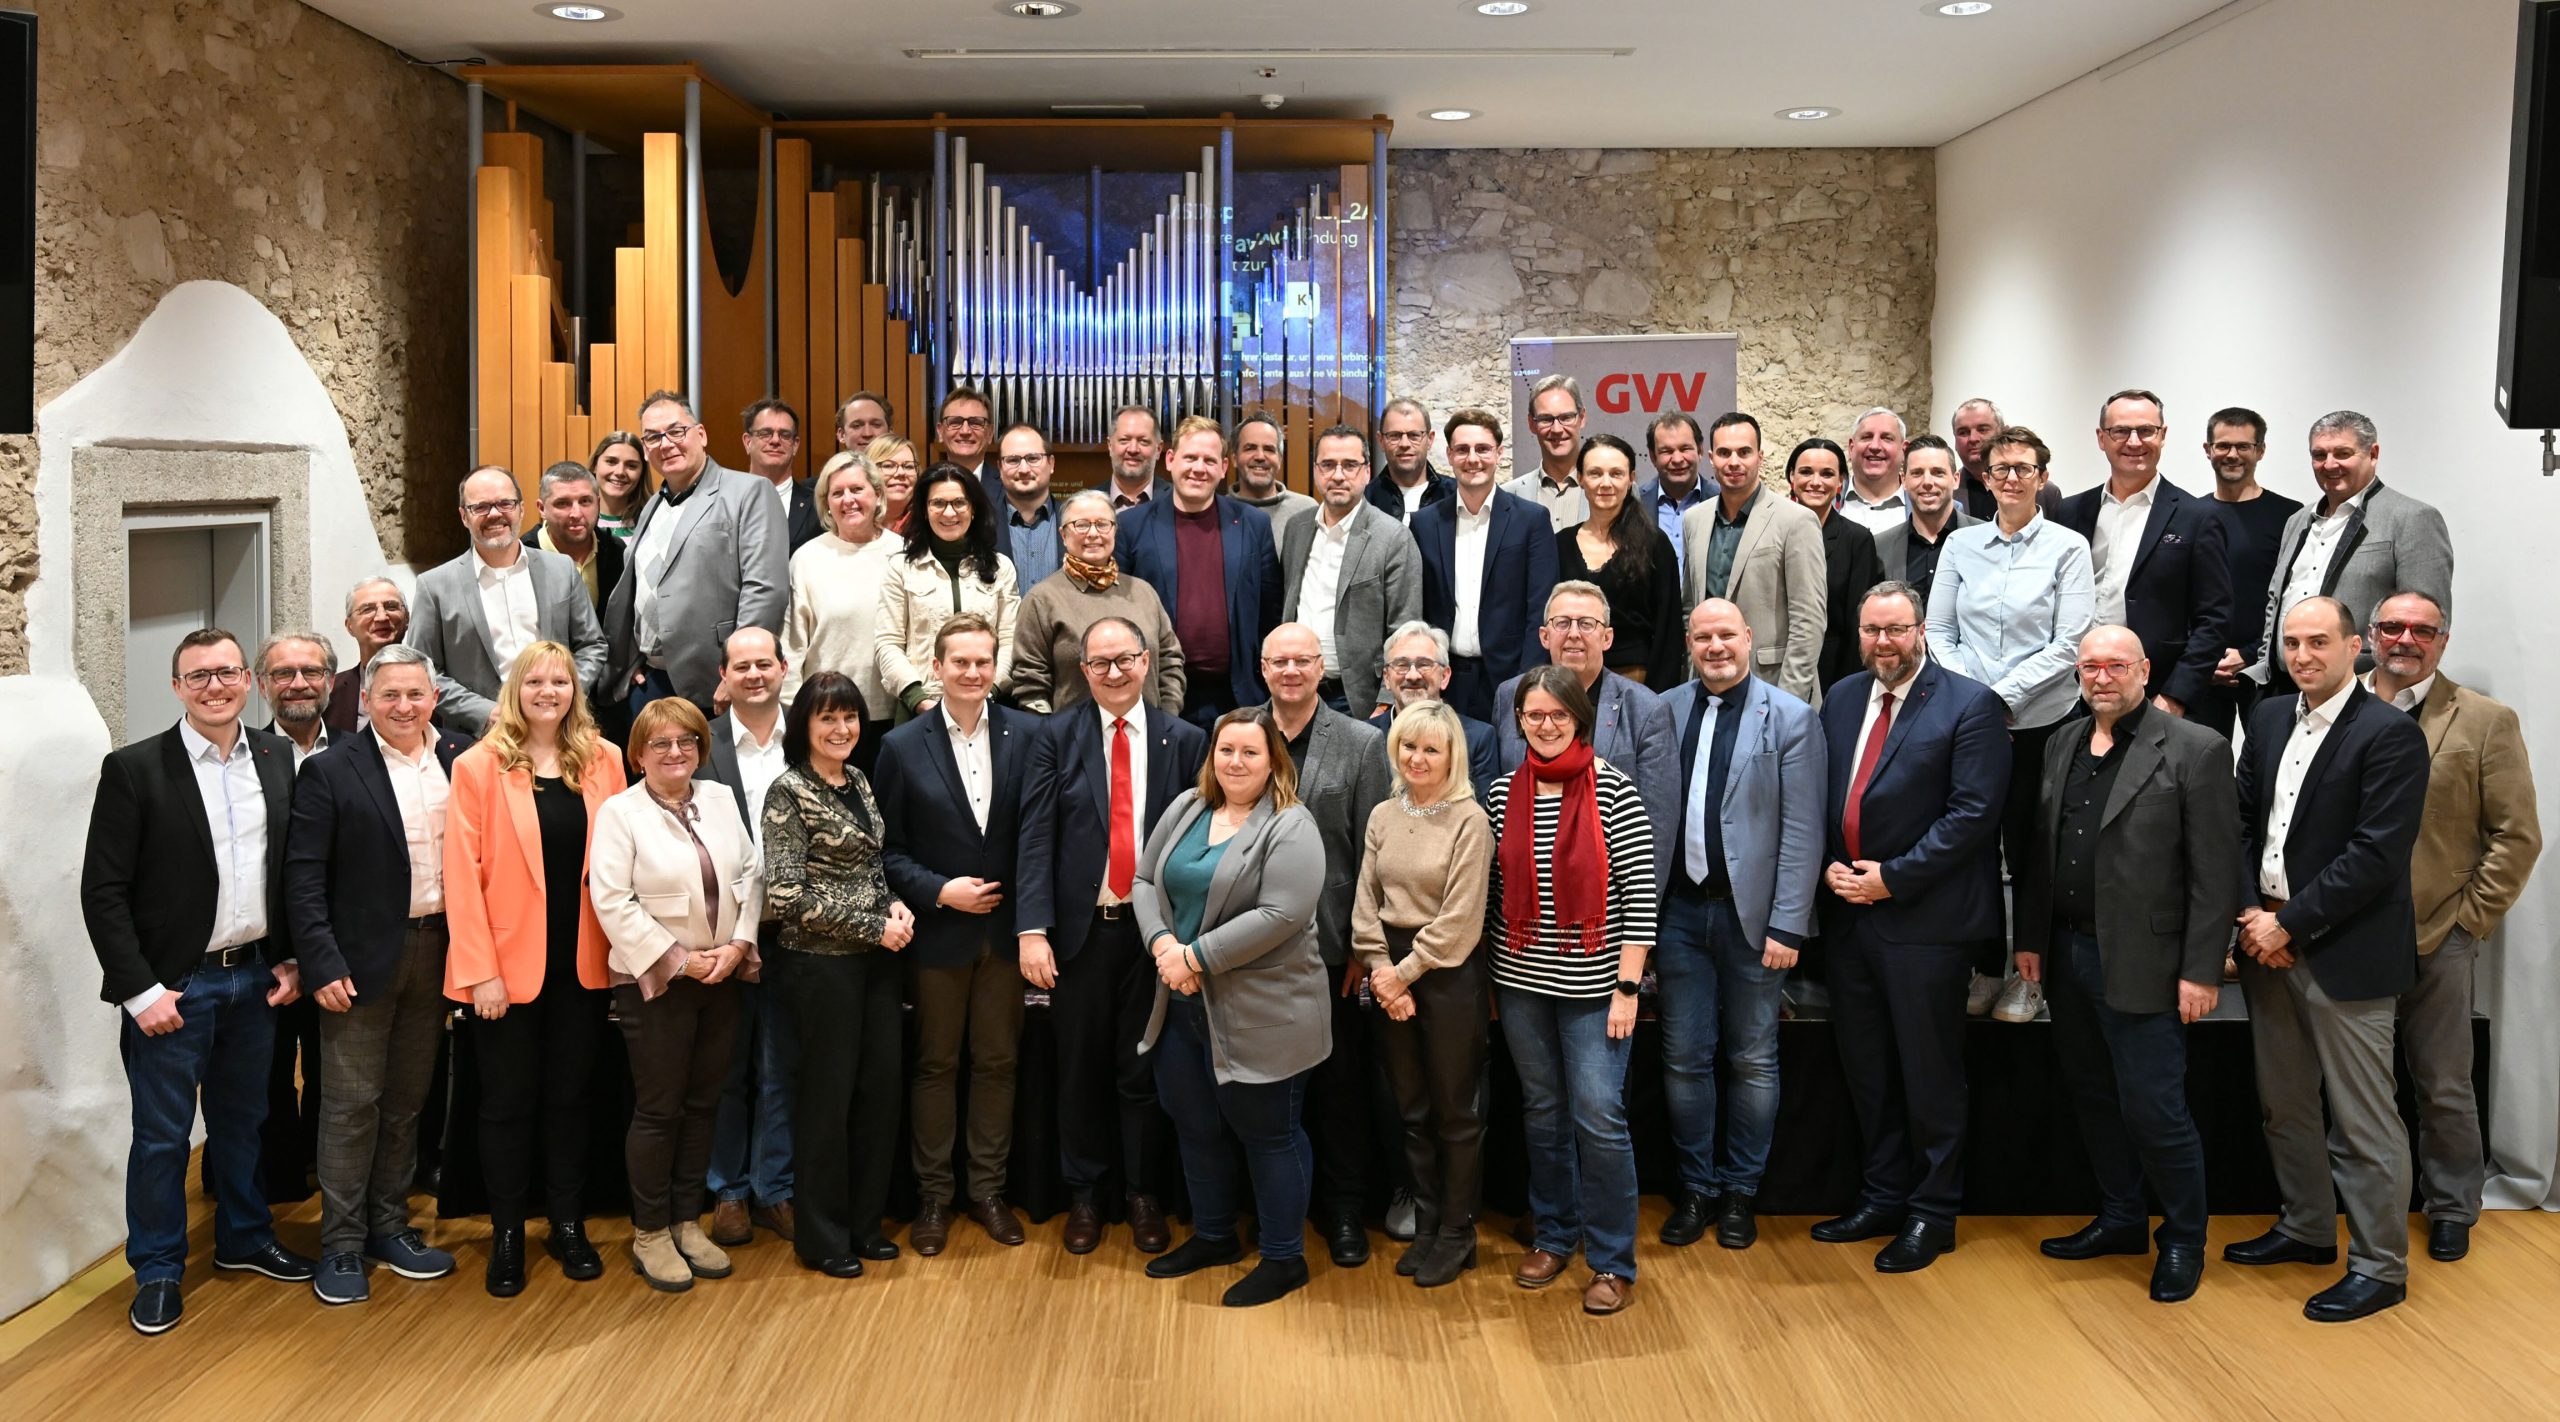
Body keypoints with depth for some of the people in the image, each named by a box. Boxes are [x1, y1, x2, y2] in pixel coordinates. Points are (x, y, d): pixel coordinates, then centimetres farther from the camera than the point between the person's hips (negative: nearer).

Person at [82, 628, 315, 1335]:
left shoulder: (277, 759, 3)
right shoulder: (134, 769, -10)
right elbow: (103, 892, -10)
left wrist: (290, 959, 3)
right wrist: (140, 989, -14)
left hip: (255, 978, 4)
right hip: (173, 985, -4)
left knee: (243, 1119, 19)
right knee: (162, 1135, 6)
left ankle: (245, 1237, 36)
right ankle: (157, 1269, 21)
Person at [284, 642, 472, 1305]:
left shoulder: (461, 761, 4)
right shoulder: (330, 771, -7)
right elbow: (304, 878, -9)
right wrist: (323, 966, -15)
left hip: (435, 950, 4)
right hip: (362, 958, -4)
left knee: (407, 1101, 14)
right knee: (352, 1104, 3)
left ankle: (388, 1227, 27)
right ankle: (341, 1244, 13)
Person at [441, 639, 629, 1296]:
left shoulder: (604, 761, 3)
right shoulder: (479, 767, -6)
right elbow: (462, 873, -8)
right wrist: (479, 968, -13)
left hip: (583, 963, 3)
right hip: (508, 964, -2)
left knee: (571, 1094, 12)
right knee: (509, 1100, 8)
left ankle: (568, 1225, 25)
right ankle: (506, 1235, 21)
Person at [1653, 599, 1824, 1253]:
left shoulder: (1791, 718, -3)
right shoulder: (1663, 712, 5)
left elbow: (1801, 831, -7)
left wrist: (1787, 925, -12)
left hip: (1752, 914, -2)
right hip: (1680, 909, 2)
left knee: (1753, 1062, 8)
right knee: (1684, 1059, 8)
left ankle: (1741, 1192, 22)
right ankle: (1696, 1189, 22)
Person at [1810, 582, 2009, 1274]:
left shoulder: (1970, 704, -8)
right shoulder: (1842, 699, 11)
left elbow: (1973, 811, -15)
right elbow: (1819, 794, 13)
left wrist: (1892, 878, -17)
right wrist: (1827, 867, -4)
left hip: (1925, 919, -6)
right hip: (1848, 911, 6)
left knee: (1928, 1071, 4)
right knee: (1865, 1067, 14)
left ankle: (1932, 1213, 17)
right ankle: (1883, 1197, 28)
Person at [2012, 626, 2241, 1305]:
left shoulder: (2196, 750, -9)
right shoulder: (2062, 745, 10)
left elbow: (2216, 873, -12)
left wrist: (2201, 972, -14)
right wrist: (2030, 937, 11)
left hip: (2141, 965, -6)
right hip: (2066, 955, 7)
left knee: (2153, 1109, -2)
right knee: (2093, 1097, 17)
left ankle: (2184, 1240, 18)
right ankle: (2120, 1218, 34)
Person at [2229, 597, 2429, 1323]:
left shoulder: (2390, 734, -12)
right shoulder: (2270, 718, 9)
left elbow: (2377, 853, -18)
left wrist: (2289, 924, -15)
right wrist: (2251, 916, -2)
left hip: (2345, 954, -7)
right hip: (2269, 940, 7)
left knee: (2362, 1120, 1)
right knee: (2283, 1104, 18)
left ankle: (2380, 1267, 14)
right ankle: (2308, 1229, 34)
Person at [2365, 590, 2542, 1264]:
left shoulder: (2487, 721, 0)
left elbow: (2518, 836, 0)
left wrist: (2470, 917, -5)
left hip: (2436, 938, -1)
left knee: (2443, 1087, 8)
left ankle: (2452, 1209, 26)